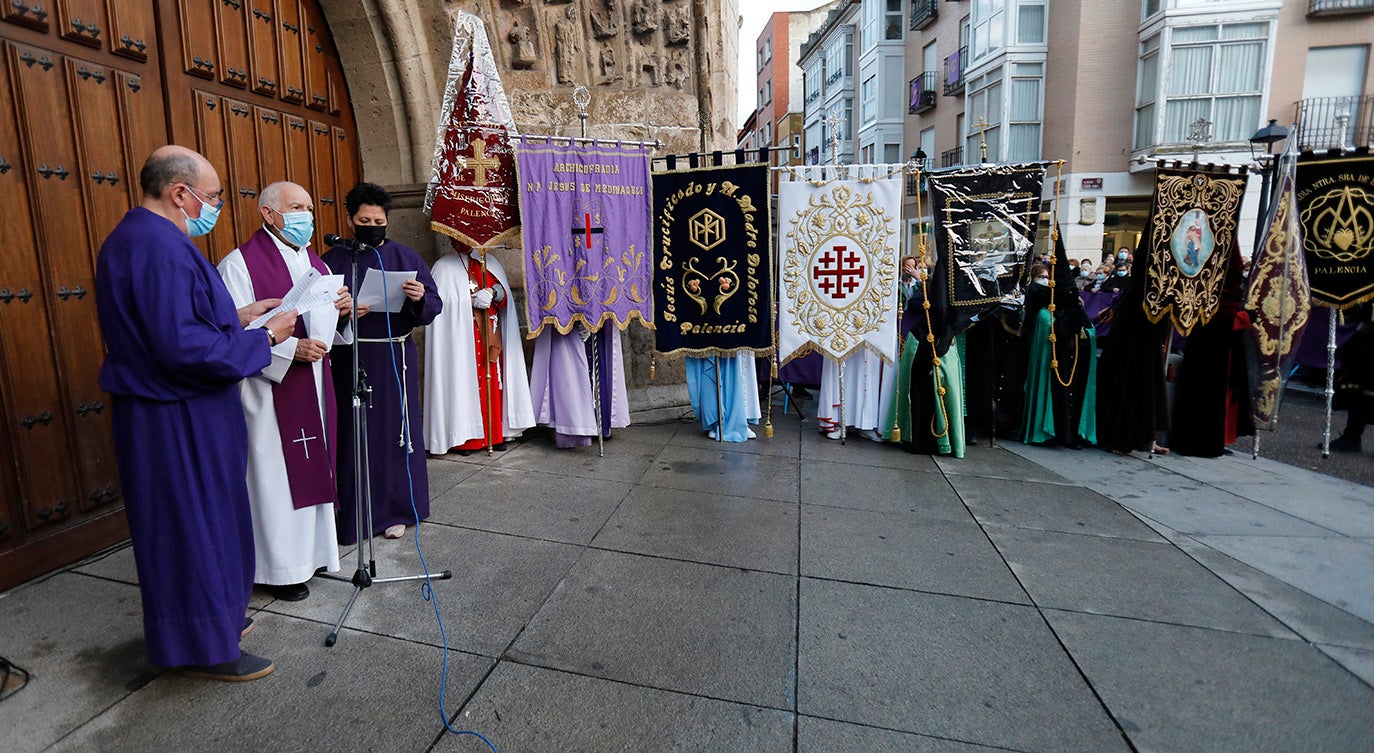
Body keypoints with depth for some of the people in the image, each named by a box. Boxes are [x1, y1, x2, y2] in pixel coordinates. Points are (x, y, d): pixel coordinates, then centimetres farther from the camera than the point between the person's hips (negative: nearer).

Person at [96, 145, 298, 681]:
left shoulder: (133, 238, 12)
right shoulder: (160, 247, -23)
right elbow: (183, 347, -29)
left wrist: (237, 317, 10)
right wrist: (263, 337, -18)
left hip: (166, 412, 10)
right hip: (179, 422, -10)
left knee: (198, 523, 21)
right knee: (194, 525, 3)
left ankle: (208, 616, 37)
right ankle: (203, 646, 19)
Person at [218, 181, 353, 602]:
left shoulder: (313, 261, 15)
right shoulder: (240, 264, -9)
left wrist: (342, 308, 0)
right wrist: (291, 349, -25)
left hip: (314, 383, 7)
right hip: (271, 390, -7)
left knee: (314, 468, 14)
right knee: (275, 476, 1)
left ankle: (314, 550, 28)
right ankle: (281, 568, 14)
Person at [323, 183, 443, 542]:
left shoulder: (405, 257, 8)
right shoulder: (334, 261, 4)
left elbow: (434, 306, 3)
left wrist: (420, 299, -18)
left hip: (396, 358, 2)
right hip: (351, 360, -1)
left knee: (397, 429, 6)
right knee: (354, 434, 1)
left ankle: (394, 511, 20)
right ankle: (353, 515, 14)